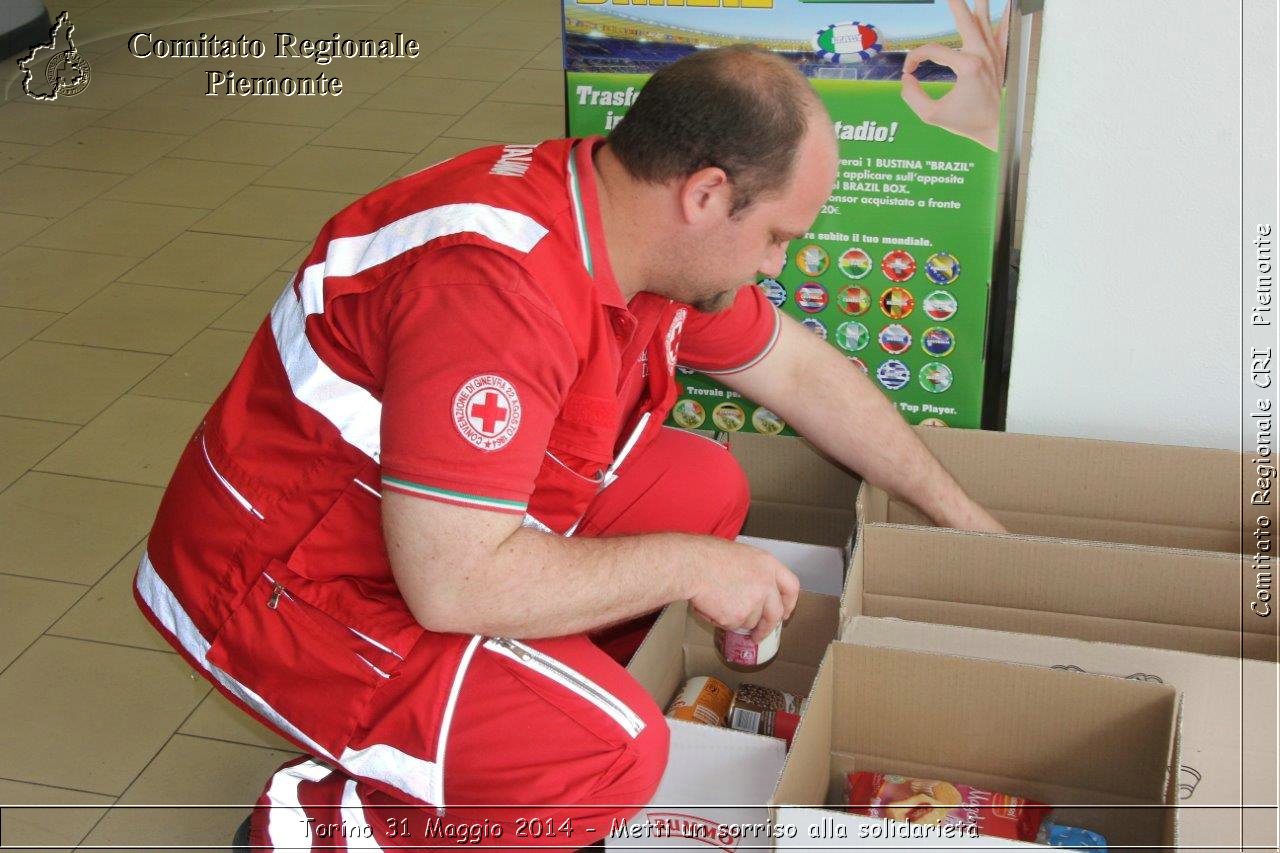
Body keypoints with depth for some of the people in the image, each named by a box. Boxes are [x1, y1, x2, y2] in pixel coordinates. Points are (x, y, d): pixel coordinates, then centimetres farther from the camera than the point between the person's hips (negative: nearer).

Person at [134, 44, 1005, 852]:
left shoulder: (641, 224, -4)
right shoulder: (497, 282, -33)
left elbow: (802, 370, 11)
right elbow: (455, 582, -34)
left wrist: (959, 512, 17)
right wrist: (690, 566, -21)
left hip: (449, 534, 9)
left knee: (704, 488, 3)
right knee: (611, 753, -24)